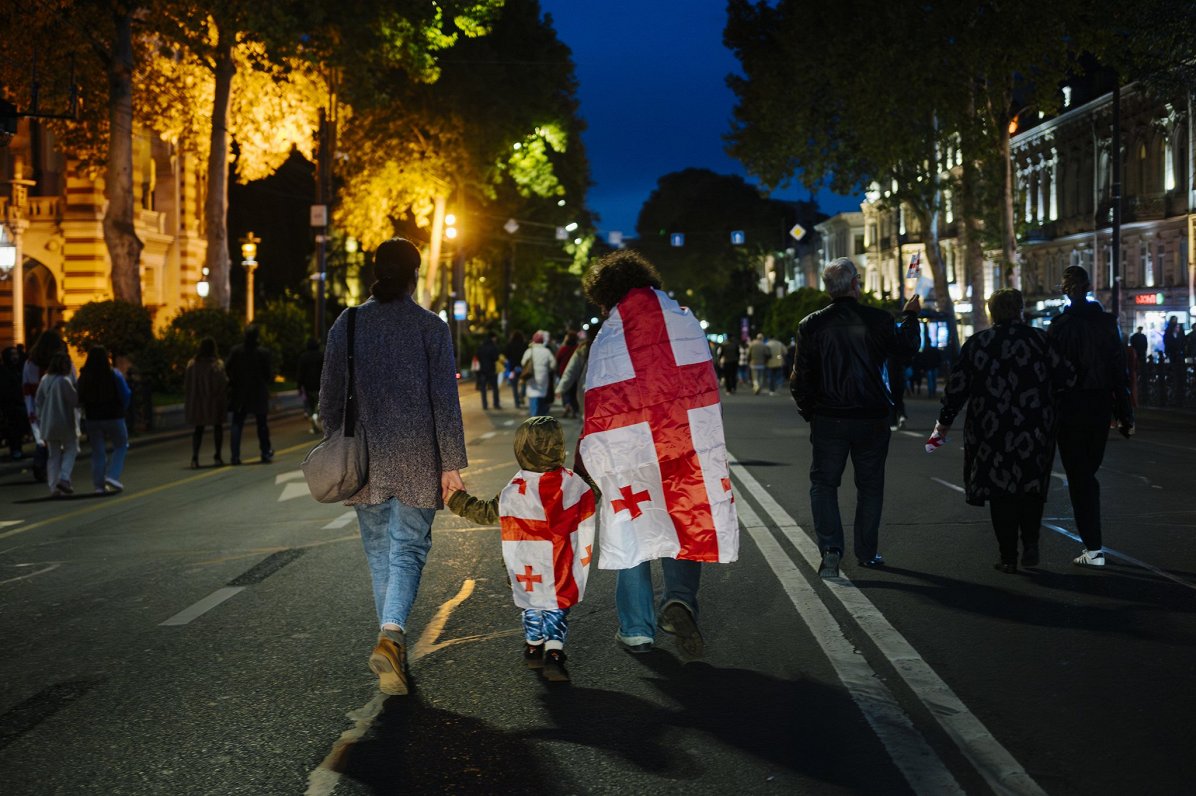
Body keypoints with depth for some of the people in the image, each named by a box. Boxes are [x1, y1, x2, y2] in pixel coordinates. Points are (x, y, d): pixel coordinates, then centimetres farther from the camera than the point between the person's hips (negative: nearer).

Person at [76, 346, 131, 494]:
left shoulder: (84, 377, -4)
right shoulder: (114, 375, -11)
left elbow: (79, 399, 1)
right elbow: (126, 395, -7)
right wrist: (122, 407, 12)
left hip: (92, 419, 3)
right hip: (113, 417, -3)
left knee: (97, 452, 10)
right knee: (121, 446, 14)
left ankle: (99, 484, 9)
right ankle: (112, 475, -3)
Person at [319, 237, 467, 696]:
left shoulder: (347, 324, 3)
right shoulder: (431, 327, -4)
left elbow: (329, 396, 6)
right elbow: (445, 401, -6)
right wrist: (452, 464, -2)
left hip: (363, 458, 2)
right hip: (416, 460, -2)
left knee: (379, 551, 15)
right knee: (408, 549, 2)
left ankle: (392, 643, 21)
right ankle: (391, 635, -19)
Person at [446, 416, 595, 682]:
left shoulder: (513, 493, -14)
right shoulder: (574, 483, -9)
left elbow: (486, 513, 1)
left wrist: (457, 499, 12)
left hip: (530, 572, 0)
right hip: (564, 570, 0)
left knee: (533, 606, 22)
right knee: (557, 610, 13)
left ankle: (534, 648, 37)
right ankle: (554, 653, -1)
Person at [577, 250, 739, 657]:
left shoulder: (605, 341, 1)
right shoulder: (685, 320, 6)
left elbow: (597, 411, -1)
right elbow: (707, 383, 6)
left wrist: (584, 465, 7)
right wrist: (711, 434, 15)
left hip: (626, 452, -1)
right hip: (689, 442, 1)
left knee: (630, 532, 11)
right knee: (686, 523, 14)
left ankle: (636, 629, 15)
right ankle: (680, 598, -10)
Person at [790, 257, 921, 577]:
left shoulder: (811, 325, -6)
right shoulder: (878, 320, -8)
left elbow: (801, 379, -3)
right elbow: (906, 348, 10)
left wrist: (809, 413, 11)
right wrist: (910, 316, 26)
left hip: (828, 419, 0)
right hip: (871, 419, 0)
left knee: (823, 482, 9)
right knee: (870, 485, 13)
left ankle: (830, 548, -7)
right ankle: (867, 552, 18)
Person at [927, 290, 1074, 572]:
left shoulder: (976, 344, 1)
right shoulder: (1039, 339, 0)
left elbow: (957, 387, 3)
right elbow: (1067, 377, 0)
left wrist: (945, 421, 12)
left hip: (991, 431, 0)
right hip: (1035, 431, 0)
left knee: (1001, 489, 7)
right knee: (1031, 487, 15)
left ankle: (1008, 557, 6)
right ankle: (1030, 542, -2)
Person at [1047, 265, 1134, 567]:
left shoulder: (1059, 327, -11)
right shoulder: (1107, 323, 1)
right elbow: (1120, 370, 3)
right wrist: (1125, 415, 7)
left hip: (1070, 411, -4)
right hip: (1100, 408, 4)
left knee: (1079, 477, 0)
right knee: (1089, 474, 18)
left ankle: (1093, 548, -4)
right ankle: (1092, 539, 22)